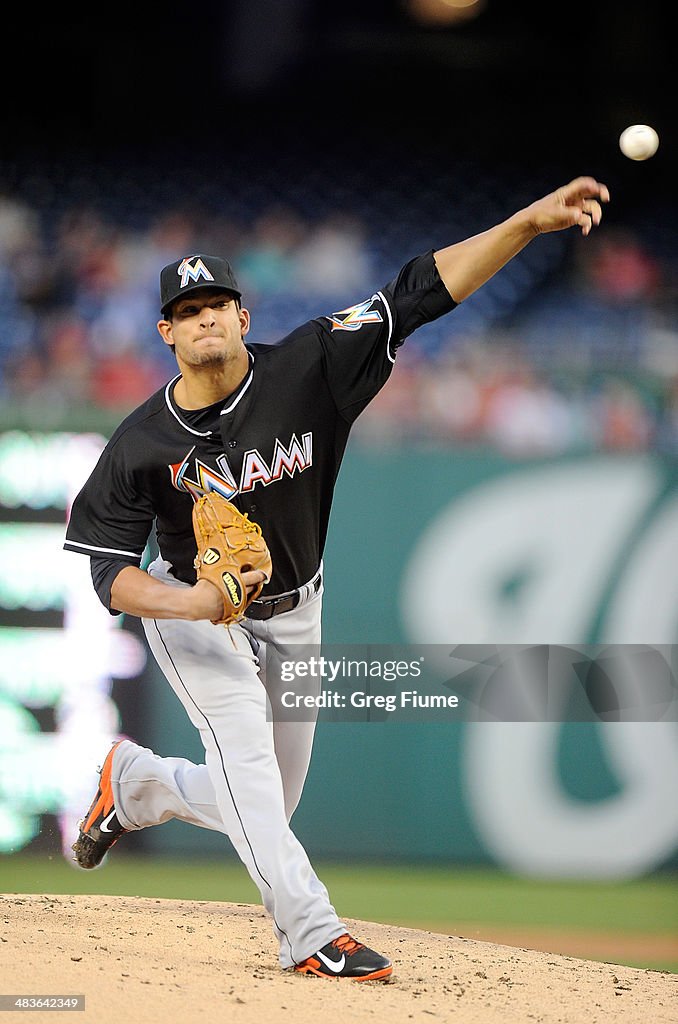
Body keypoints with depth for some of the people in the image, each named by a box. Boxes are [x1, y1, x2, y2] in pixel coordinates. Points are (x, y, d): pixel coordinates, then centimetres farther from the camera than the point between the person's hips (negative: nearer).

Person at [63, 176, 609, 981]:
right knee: (243, 743, -27)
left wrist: (529, 222, -37)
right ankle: (310, 932, -26)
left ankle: (135, 783, 36)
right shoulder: (142, 445, -20)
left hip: (291, 618, 3)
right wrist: (190, 603, -39)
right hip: (189, 609, -3)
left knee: (263, 806, 9)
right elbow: (110, 574, -18)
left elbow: (419, 293, -28)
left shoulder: (307, 370, -21)